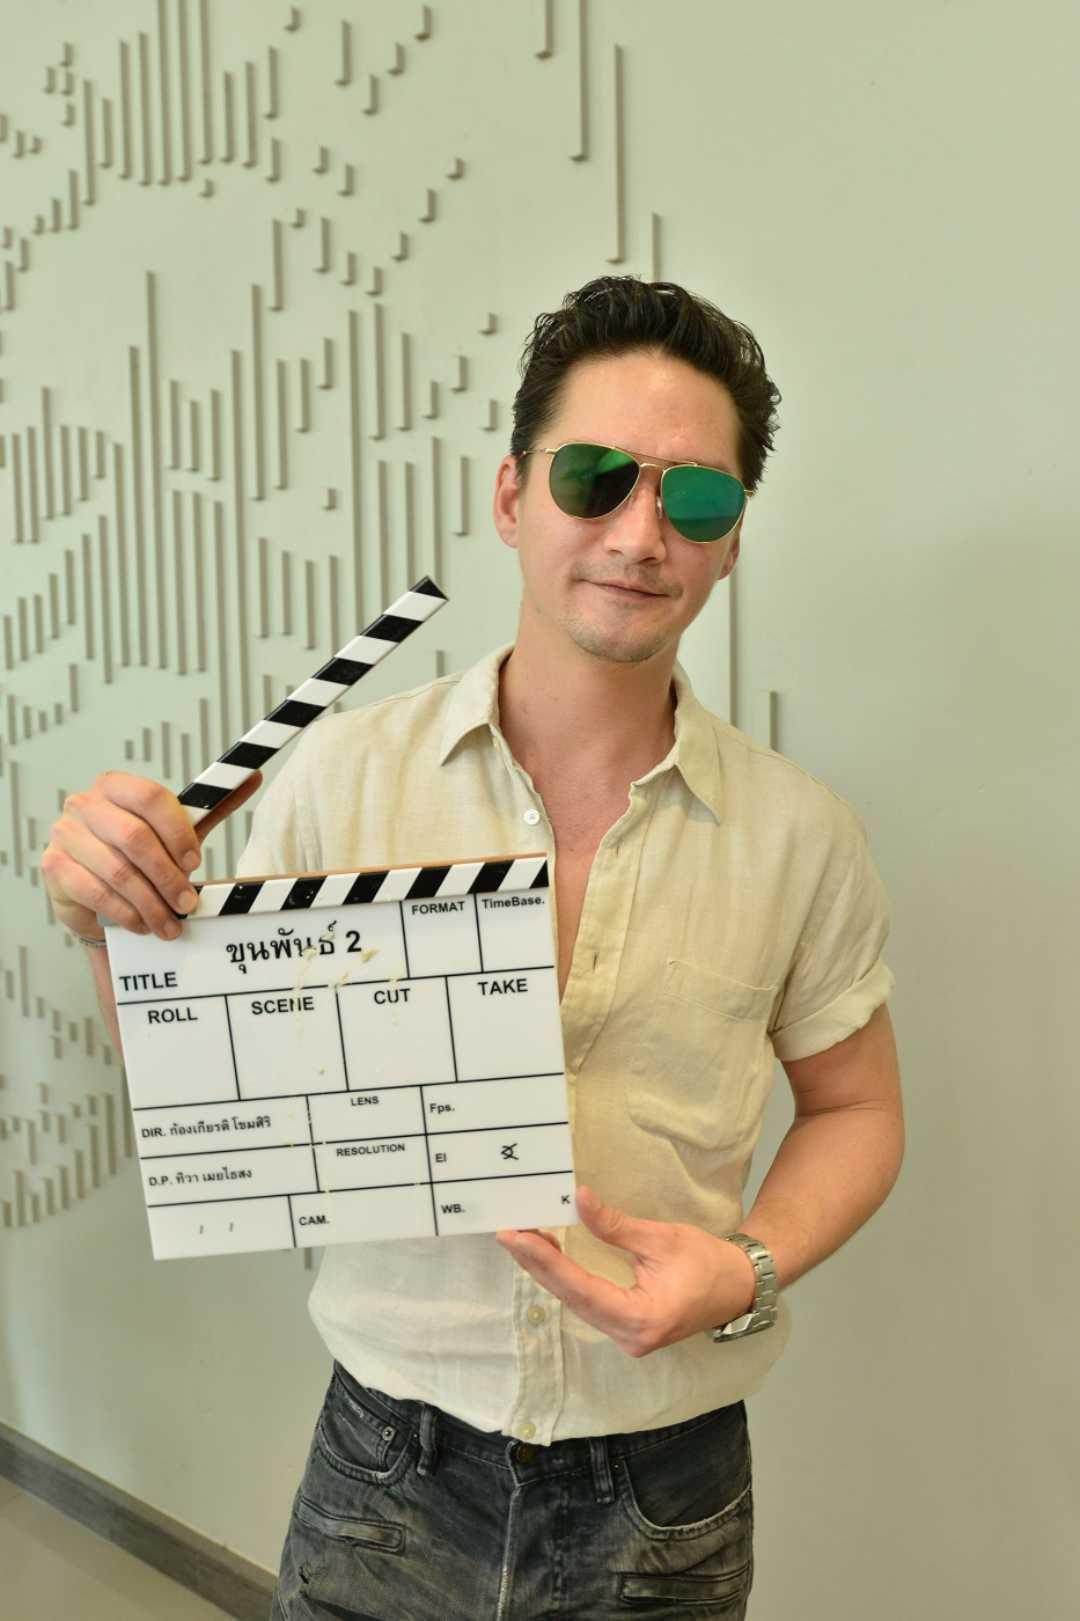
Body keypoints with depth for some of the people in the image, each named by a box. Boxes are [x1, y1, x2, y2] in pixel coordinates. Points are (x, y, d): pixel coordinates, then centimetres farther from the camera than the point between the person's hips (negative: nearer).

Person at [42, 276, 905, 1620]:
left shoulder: (797, 834, -8)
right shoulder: (342, 776, -9)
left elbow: (854, 1107, 5)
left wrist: (749, 1270, -11)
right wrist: (121, 923, -18)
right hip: (388, 1474, 0)